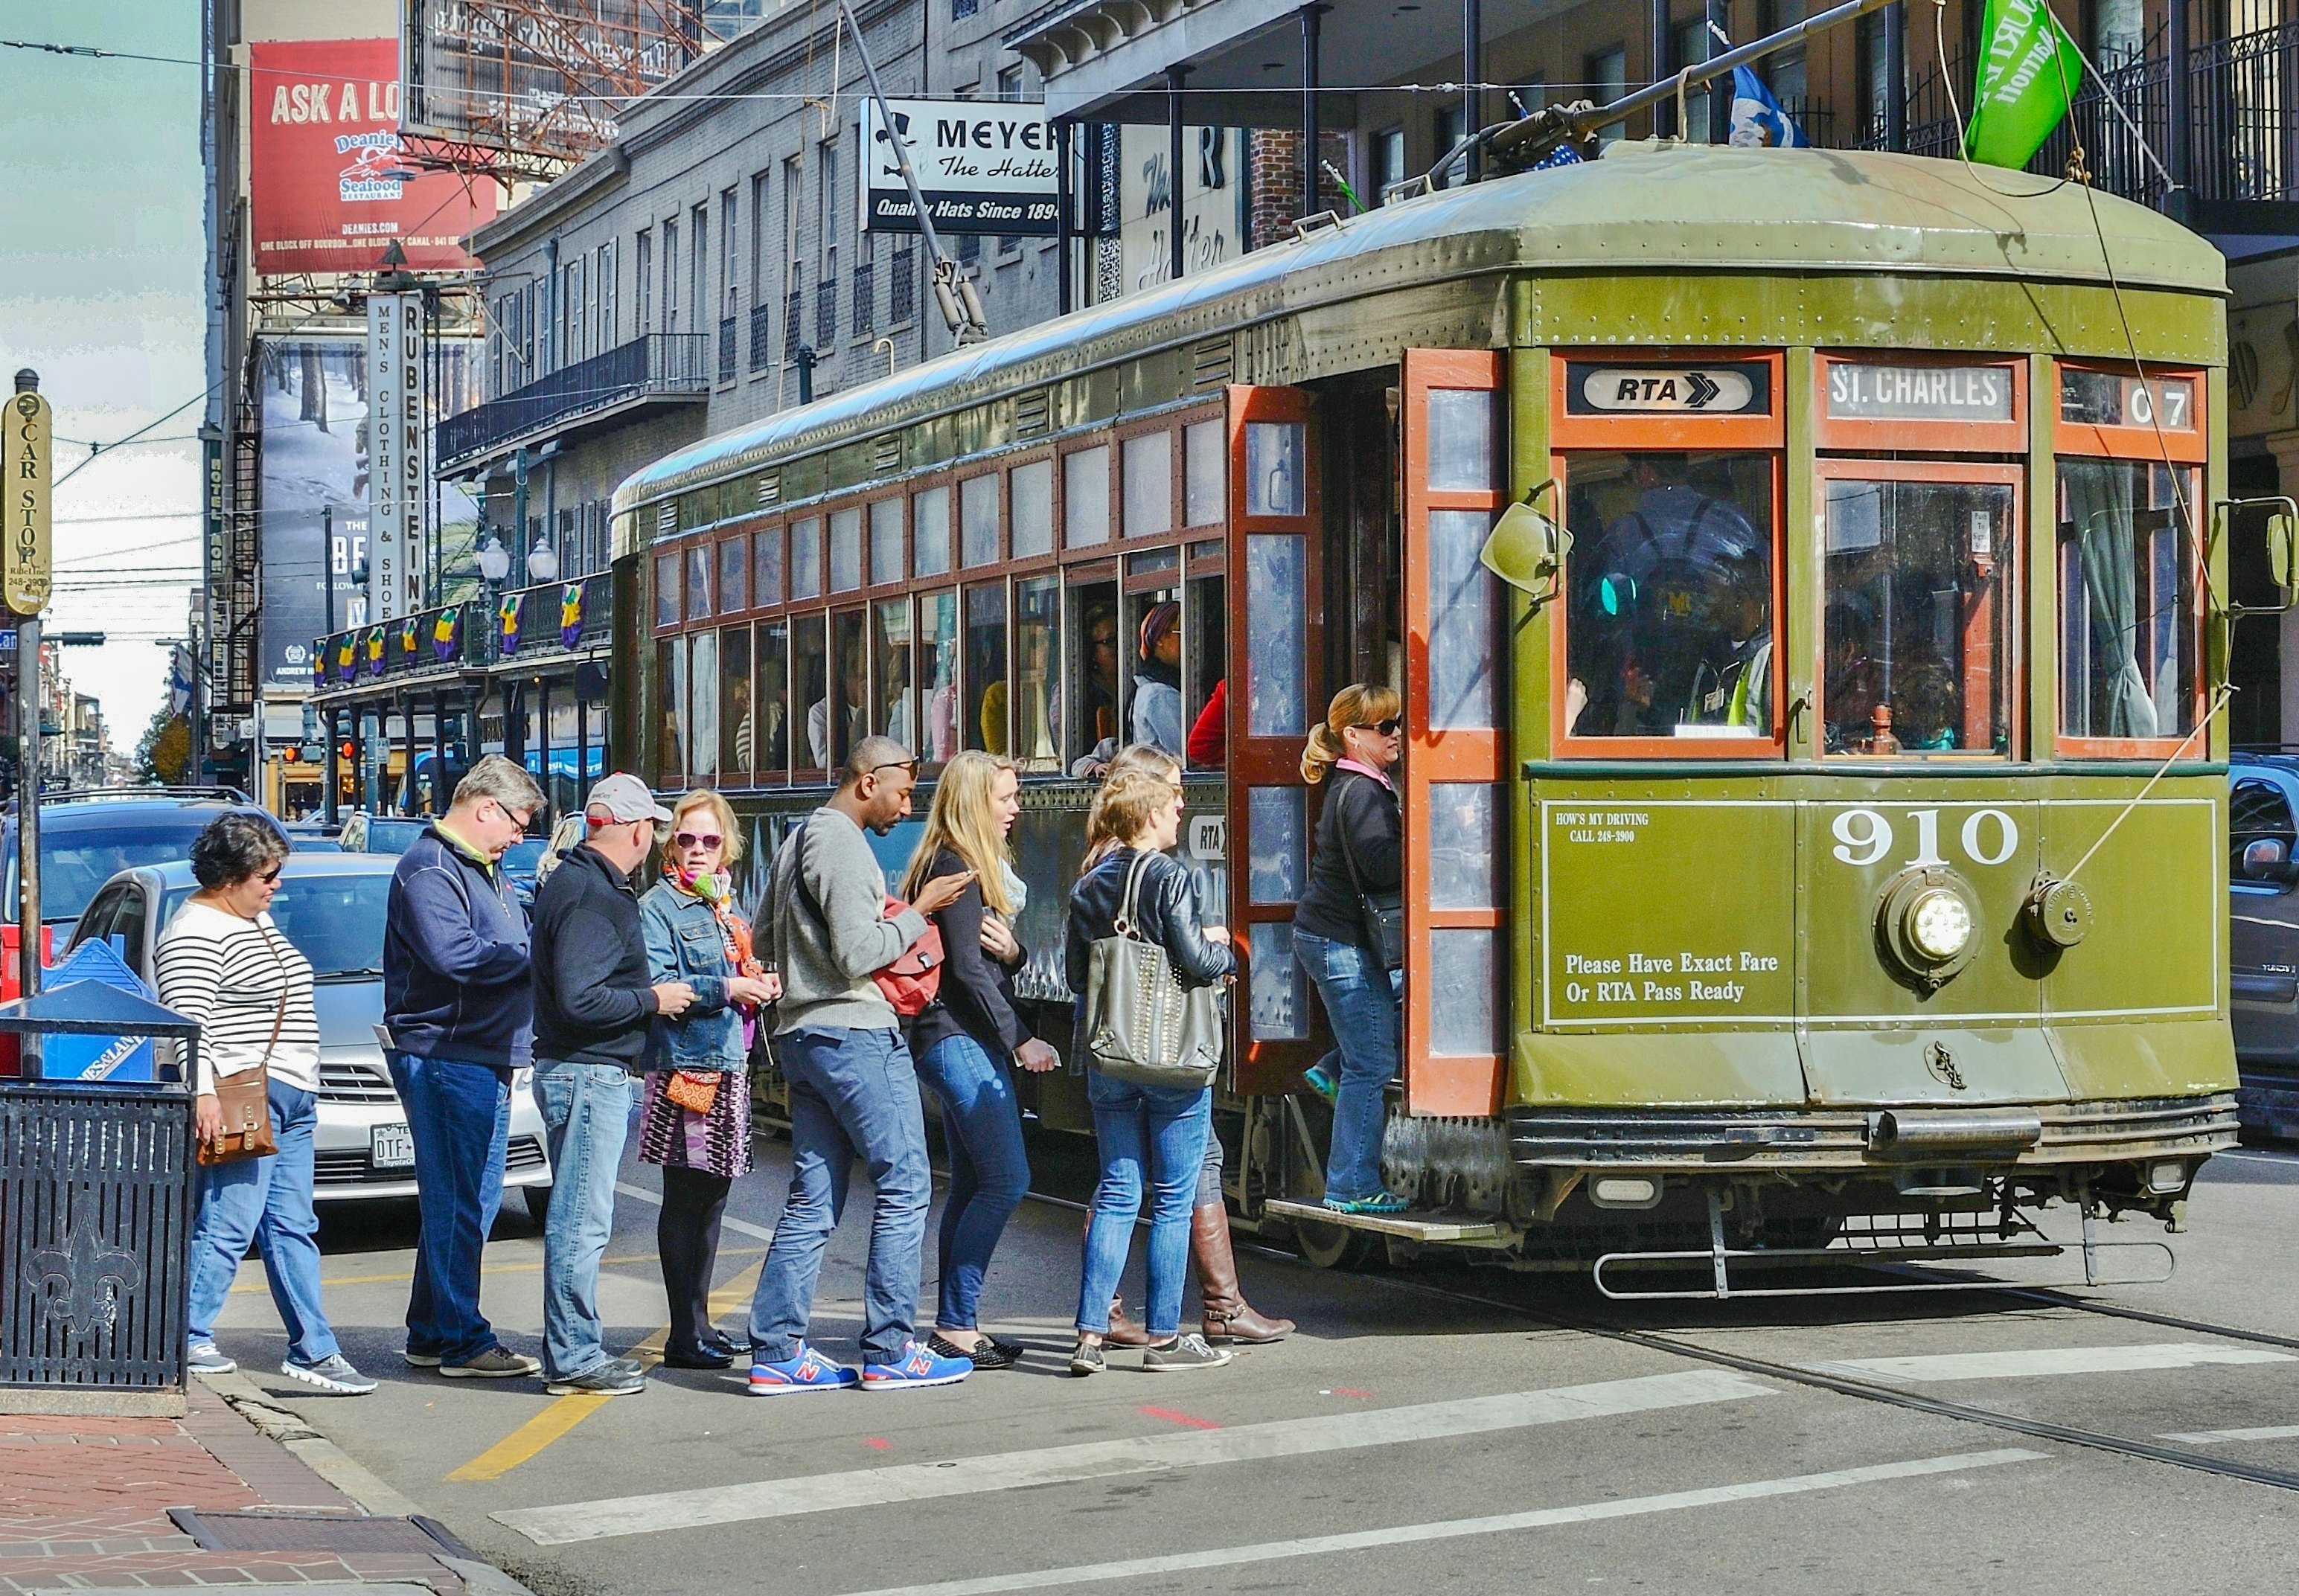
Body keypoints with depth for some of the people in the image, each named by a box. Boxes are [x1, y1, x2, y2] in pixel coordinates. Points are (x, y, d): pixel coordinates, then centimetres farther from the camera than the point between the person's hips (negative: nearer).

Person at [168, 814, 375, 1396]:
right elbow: (186, 1019, -20)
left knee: (293, 1228, 8)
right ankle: (188, 1338, -1)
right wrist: (202, 1092, -27)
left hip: (289, 1098, 10)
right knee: (227, 1226, -9)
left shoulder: (257, 921, 20)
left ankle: (313, 1349, 9)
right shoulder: (196, 934, -12)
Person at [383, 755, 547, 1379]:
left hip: (488, 1058, 10)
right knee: (457, 1203, -8)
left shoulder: (486, 872, 21)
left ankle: (430, 1333, 21)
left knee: (472, 1201, 14)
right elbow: (452, 953, -24)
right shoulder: (429, 869, -12)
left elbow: (510, 944, 28)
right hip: (443, 1054, -10)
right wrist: (534, 956, -14)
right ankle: (461, 1342, -6)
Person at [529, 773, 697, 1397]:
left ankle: (575, 1348, 22)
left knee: (579, 1219, 15)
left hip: (590, 1071, 11)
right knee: (581, 1221, -6)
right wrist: (653, 1000, -13)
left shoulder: (577, 881, 15)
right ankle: (573, 1359, -3)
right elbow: (580, 1000, -25)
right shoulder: (592, 896, -18)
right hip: (587, 1074, -11)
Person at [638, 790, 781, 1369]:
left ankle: (699, 1320, 18)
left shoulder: (724, 906, 18)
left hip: (728, 1064, 8)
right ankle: (685, 1335, -4)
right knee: (685, 1200, -6)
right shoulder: (658, 907, -6)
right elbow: (655, 985, -17)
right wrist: (725, 988, -22)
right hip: (684, 1064, -8)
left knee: (712, 1195, 11)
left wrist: (759, 986, 6)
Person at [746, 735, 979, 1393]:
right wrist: (920, 911, -6)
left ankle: (776, 1351, 6)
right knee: (905, 1185, -4)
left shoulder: (799, 840, 19)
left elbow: (769, 936, 27)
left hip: (803, 1035, 10)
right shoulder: (841, 844, -12)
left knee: (813, 1198, 9)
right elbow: (858, 954, -19)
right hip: (855, 1034, -10)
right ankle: (889, 1351, -3)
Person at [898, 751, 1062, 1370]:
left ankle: (954, 1326, 12)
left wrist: (1012, 952, -4)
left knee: (972, 1185, 10)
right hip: (958, 1039, -10)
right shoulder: (955, 867, -12)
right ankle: (956, 1326, -11)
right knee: (1006, 1179, -12)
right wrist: (1020, 1040, -17)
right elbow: (965, 967, -17)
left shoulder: (981, 866, 19)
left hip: (970, 1043, 10)